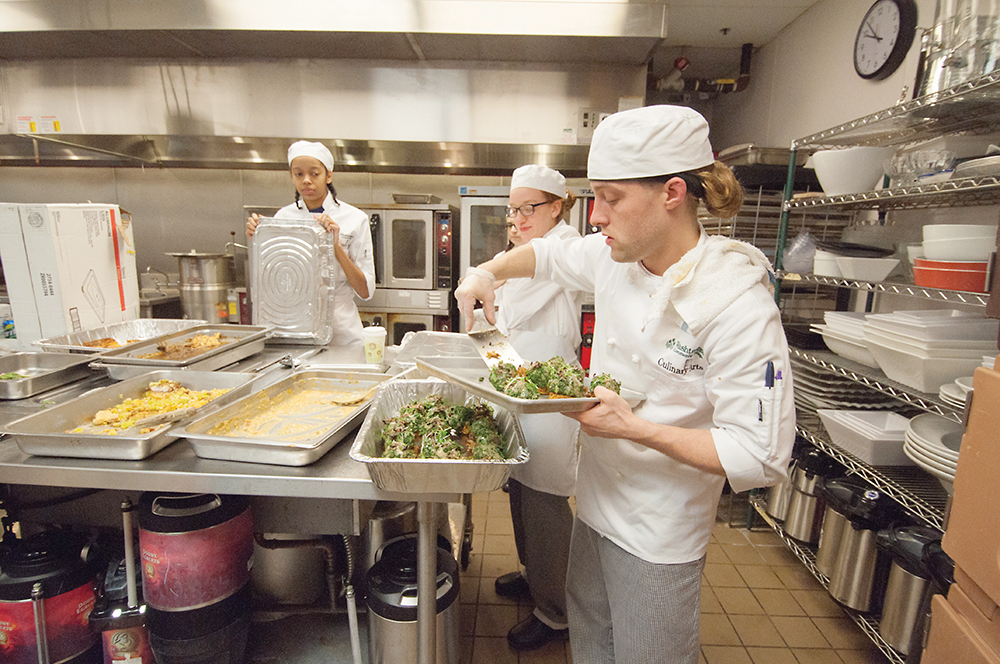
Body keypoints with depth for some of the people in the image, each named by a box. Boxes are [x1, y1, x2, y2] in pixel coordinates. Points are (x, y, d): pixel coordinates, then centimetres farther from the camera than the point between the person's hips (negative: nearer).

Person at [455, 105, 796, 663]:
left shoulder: (738, 304, -27)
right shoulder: (617, 257, -6)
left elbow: (760, 456, -25)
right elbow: (548, 255, 13)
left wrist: (635, 428, -30)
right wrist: (488, 272, -4)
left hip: (659, 533, -6)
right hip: (597, 502, 7)